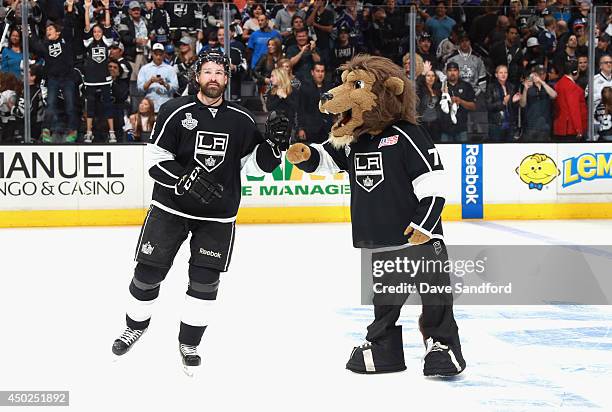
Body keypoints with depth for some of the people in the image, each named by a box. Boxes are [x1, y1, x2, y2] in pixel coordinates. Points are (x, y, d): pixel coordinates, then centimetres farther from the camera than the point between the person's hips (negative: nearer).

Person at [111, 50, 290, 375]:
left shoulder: (242, 120, 1)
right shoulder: (175, 112, -8)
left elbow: (258, 165, 4)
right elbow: (155, 160, -12)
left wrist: (274, 142, -15)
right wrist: (187, 181, -26)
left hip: (218, 215, 2)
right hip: (171, 207, -2)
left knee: (205, 280, 0)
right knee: (148, 271, 3)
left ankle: (189, 343, 18)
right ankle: (136, 325, 30)